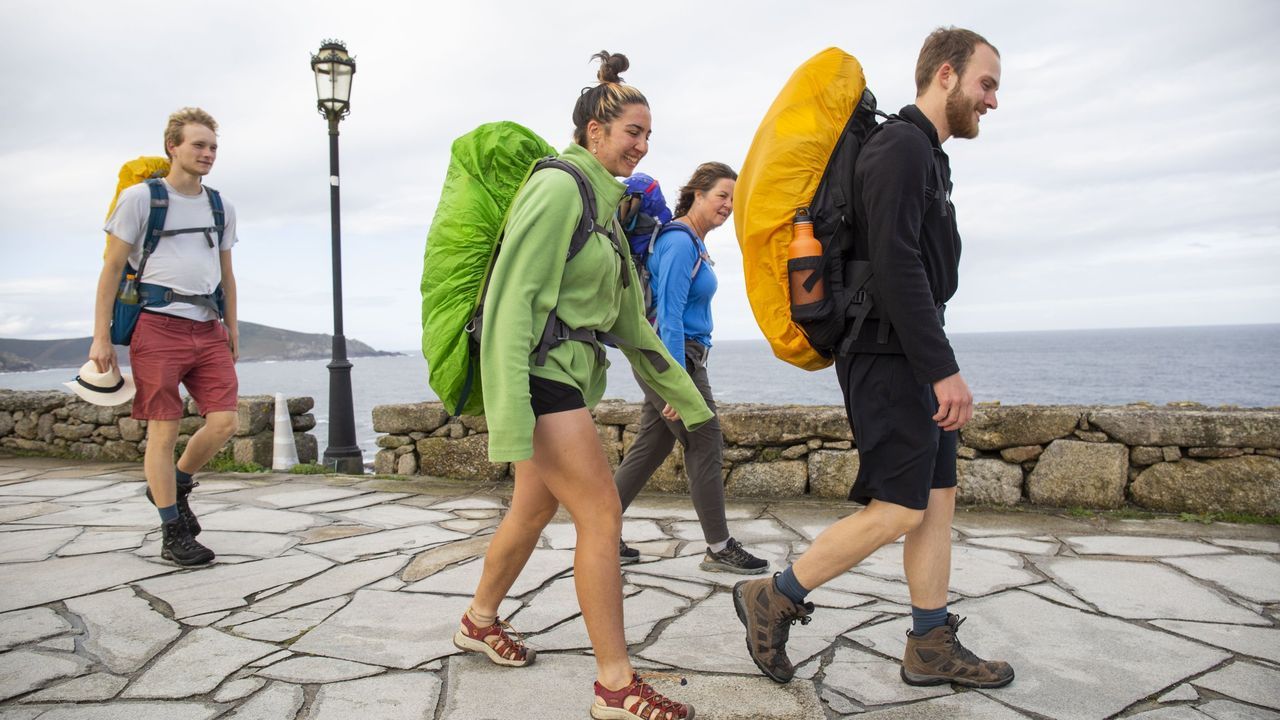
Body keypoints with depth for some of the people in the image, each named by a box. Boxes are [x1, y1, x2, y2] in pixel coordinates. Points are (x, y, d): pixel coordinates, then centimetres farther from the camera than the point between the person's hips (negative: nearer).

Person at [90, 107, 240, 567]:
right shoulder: (140, 197, 2)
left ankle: (174, 485, 23)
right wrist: (101, 336, -4)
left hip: (208, 330, 5)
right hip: (158, 327, -4)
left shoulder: (221, 208, 16)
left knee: (224, 422, -5)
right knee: (164, 431, -2)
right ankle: (174, 535, 7)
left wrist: (232, 331, 18)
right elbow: (112, 269, 1)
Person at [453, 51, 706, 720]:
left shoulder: (604, 202, 18)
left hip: (570, 373, 10)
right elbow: (511, 298, -18)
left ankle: (479, 621, 39)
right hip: (539, 370, -10)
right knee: (602, 514, -9)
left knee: (536, 509, 18)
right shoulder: (559, 187, -11)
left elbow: (628, 314, 20)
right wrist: (509, 414, -24)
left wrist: (682, 393, 20)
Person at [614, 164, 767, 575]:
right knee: (705, 445, -2)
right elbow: (669, 315, -21)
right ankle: (719, 549, 10)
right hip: (673, 358, -10)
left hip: (679, 357, 10)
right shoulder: (680, 242, -15)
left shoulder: (693, 242, 16)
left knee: (650, 448, 11)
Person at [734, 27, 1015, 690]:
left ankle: (931, 647, 19)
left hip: (912, 360, 11)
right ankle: (772, 599, 5)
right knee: (900, 508, -8)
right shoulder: (902, 146, -11)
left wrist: (936, 366, 18)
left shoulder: (925, 155, 21)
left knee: (938, 498, 10)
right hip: (889, 357, -10)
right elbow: (895, 266, -23)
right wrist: (944, 368, -23)